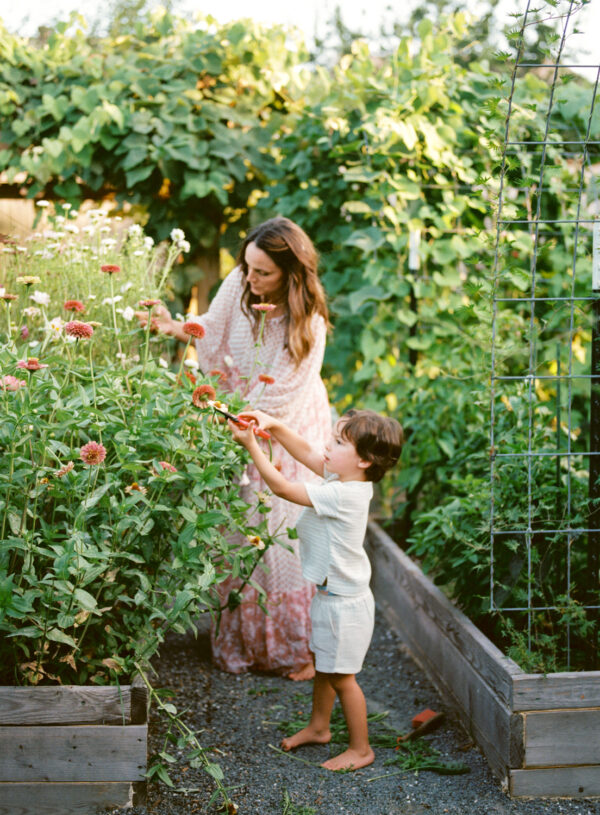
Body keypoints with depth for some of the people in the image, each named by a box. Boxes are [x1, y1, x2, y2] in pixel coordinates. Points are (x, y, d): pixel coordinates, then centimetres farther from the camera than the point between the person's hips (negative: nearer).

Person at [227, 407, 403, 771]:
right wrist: (275, 426, -4)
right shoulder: (349, 481, -3)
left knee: (341, 676, 4)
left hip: (344, 603, -10)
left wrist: (252, 444, -20)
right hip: (331, 594, 10)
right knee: (324, 666, 24)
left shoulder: (342, 495, -29)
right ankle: (318, 727, 43)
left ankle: (361, 748, 19)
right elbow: (307, 453, 8)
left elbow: (282, 487, -25)